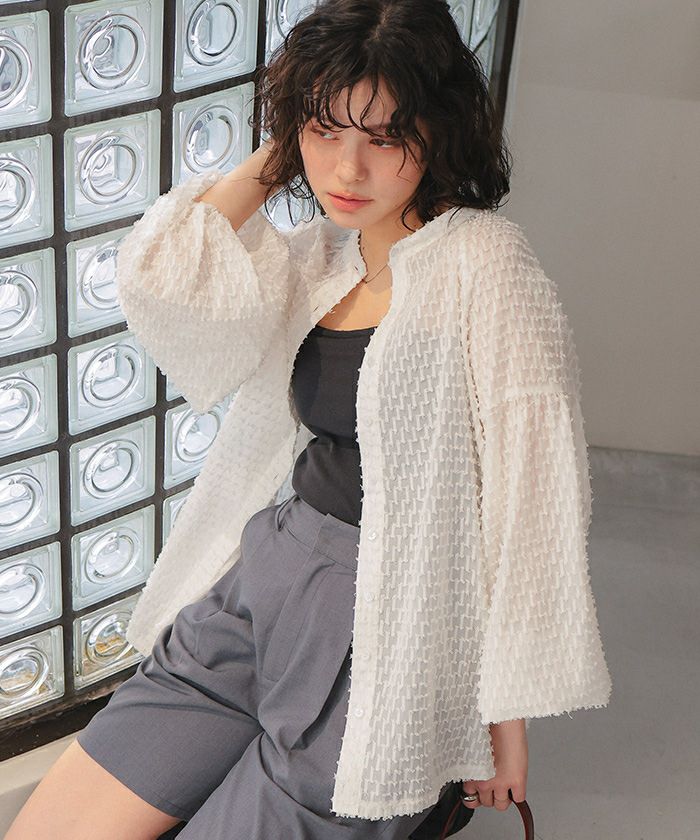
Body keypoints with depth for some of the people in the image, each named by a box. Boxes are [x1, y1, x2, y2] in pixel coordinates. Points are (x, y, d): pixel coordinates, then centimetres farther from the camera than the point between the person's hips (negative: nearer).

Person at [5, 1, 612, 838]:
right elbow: (160, 278, -3)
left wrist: (507, 712, -12)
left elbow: (532, 496, -13)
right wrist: (276, 159, -1)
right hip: (266, 579, 7)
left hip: (383, 631, -6)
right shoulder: (319, 254, 9)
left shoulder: (484, 260, -12)